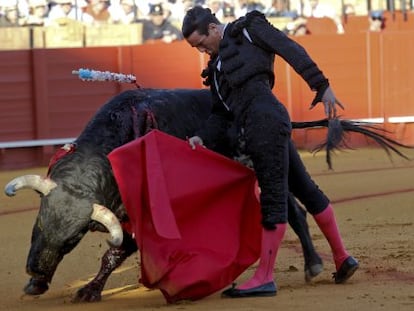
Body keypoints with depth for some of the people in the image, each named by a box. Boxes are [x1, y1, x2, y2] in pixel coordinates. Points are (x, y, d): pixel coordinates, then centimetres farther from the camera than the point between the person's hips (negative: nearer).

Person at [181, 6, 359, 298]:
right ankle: (342, 258, 20)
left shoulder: (248, 29, 6)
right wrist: (204, 138, 2)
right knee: (305, 188, 13)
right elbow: (222, 114, 20)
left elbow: (293, 51, -2)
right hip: (253, 131, 9)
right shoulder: (217, 66, 28)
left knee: (273, 198, -9)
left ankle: (265, 278, -11)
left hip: (266, 121, -9)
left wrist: (321, 86, -9)